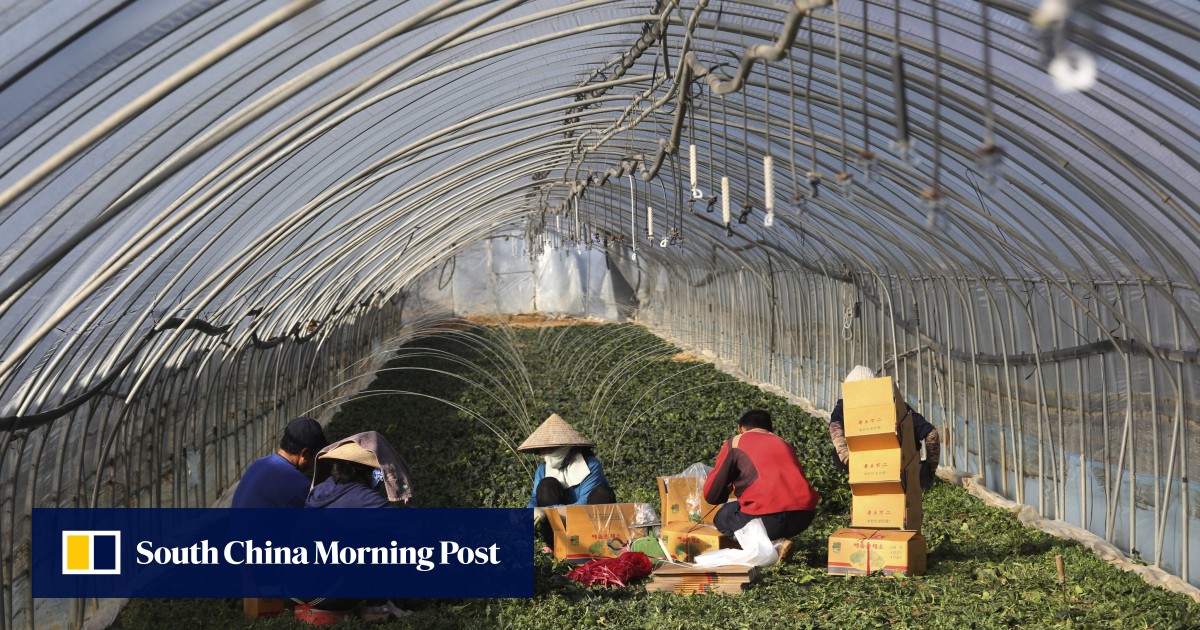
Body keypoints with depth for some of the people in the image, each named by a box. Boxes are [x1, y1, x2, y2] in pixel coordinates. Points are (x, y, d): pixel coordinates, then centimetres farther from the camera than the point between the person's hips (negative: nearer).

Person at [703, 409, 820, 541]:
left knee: (722, 517, 24)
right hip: (803, 517, 6)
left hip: (766, 519, -6)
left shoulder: (735, 443, 13)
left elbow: (711, 495, 12)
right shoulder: (784, 443, 27)